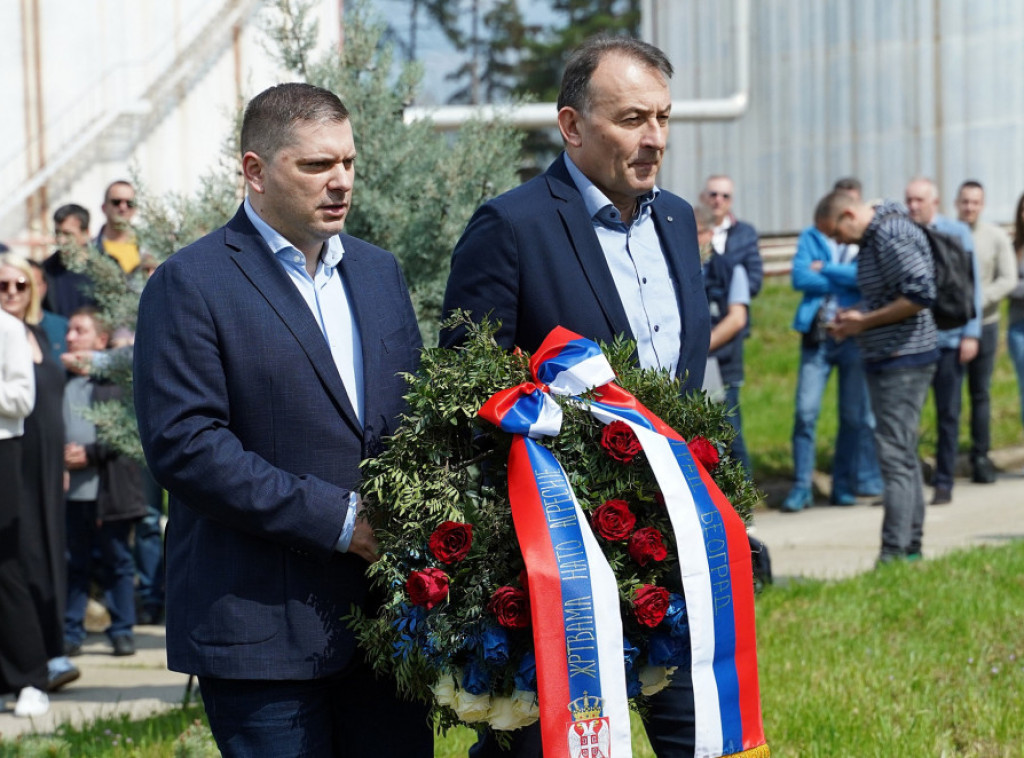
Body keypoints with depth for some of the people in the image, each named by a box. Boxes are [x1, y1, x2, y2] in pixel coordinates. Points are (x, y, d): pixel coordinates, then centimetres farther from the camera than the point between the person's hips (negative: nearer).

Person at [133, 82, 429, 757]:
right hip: (260, 625, -6)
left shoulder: (379, 272, 16)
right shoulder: (190, 285, -6)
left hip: (387, 618, 6)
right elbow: (183, 444, -14)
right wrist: (336, 520, -16)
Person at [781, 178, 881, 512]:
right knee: (805, 412, -6)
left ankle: (843, 484, 13)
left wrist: (825, 270, -4)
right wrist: (846, 280, -7)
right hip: (817, 334, 0)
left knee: (855, 415, 3)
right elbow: (799, 277, -3)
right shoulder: (812, 236, 13)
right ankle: (801, 487, 0)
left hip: (855, 335, 0)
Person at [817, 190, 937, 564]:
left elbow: (920, 294, -26)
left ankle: (895, 553, -15)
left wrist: (864, 321, -17)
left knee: (895, 455, -13)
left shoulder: (891, 235, -18)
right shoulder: (872, 237, 13)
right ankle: (911, 547, 22)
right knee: (903, 454, 15)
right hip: (886, 361, 11)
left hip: (903, 361, -11)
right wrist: (853, 315, 7)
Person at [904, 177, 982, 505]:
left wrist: (972, 333, -6)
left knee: (948, 414, 5)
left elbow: (972, 284, 1)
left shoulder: (957, 233, 2)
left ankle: (943, 483, 12)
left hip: (948, 338, -1)